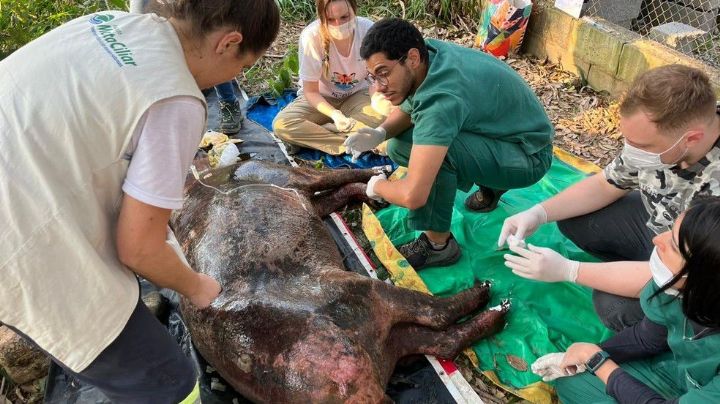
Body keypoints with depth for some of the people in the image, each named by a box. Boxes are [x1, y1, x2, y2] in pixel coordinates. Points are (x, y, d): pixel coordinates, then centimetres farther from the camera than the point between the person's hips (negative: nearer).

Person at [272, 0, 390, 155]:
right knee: (282, 124, -28)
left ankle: (307, 137, -18)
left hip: (357, 96, 1)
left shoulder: (369, 31, -23)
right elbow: (311, 91, -17)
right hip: (321, 98, -1)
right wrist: (334, 114, -36)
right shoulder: (311, 36, -26)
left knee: (384, 117, -31)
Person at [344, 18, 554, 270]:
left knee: (433, 149, -34)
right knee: (399, 146, 3)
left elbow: (412, 196, -40)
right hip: (497, 134, 9)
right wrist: (380, 133, -15)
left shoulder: (441, 99, -36)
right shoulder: (428, 51, -12)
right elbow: (406, 109, 7)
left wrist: (377, 187, -17)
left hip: (529, 155, -9)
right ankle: (491, 186, 18)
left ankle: (438, 244, -10)